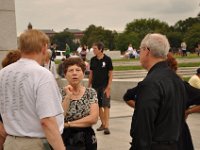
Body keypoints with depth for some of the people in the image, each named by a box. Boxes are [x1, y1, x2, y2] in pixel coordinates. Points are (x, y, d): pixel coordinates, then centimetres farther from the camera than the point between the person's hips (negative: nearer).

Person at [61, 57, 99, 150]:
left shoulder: (91, 93, -2)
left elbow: (94, 118, -14)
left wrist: (68, 124, -15)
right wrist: (68, 96, -21)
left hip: (87, 140, 1)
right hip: (65, 140, -1)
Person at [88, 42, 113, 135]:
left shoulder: (107, 59, -6)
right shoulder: (93, 60, 6)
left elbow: (110, 74, -5)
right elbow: (91, 73, 13)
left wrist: (108, 87, -12)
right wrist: (89, 86, 10)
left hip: (104, 86, -4)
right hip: (95, 86, 5)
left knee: (106, 106, -8)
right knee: (99, 106, 10)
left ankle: (106, 126, -7)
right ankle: (103, 123, 24)